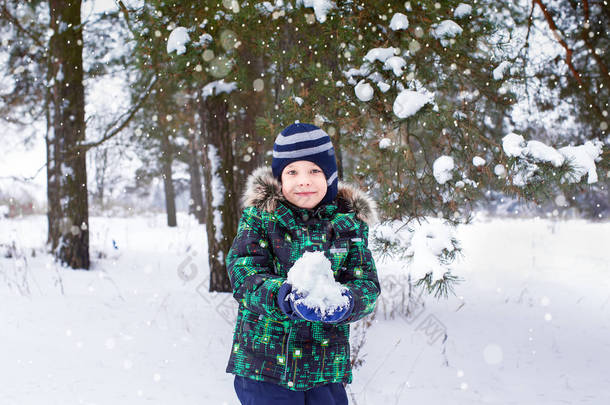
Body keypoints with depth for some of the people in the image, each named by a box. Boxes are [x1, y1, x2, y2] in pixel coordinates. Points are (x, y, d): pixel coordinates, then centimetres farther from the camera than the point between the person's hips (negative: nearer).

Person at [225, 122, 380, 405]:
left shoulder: (349, 221, 4)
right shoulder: (259, 215, -2)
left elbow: (367, 284, -1)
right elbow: (244, 276, -12)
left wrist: (345, 302, -24)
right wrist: (286, 297, -31)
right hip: (264, 362, -2)